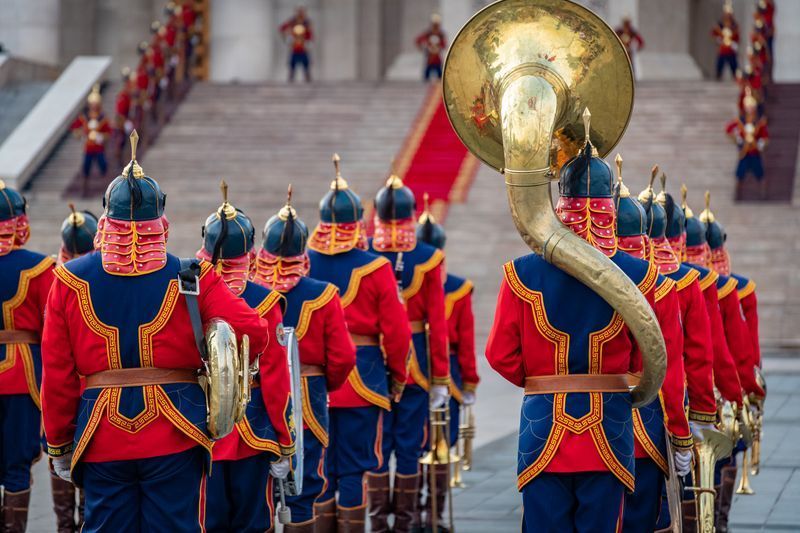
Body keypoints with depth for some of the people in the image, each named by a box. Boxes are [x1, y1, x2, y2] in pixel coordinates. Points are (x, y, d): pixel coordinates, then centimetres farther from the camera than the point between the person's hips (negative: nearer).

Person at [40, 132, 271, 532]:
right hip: (175, 438, -1)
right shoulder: (191, 278, -5)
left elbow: (57, 374, 0)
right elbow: (254, 333, -11)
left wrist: (58, 444, 10)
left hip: (101, 442, 1)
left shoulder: (70, 280, -2)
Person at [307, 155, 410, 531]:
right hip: (363, 380, -2)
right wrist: (397, 374, 7)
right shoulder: (375, 268, -9)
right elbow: (395, 329, -7)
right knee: (356, 465, 4)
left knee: (318, 463, 11)